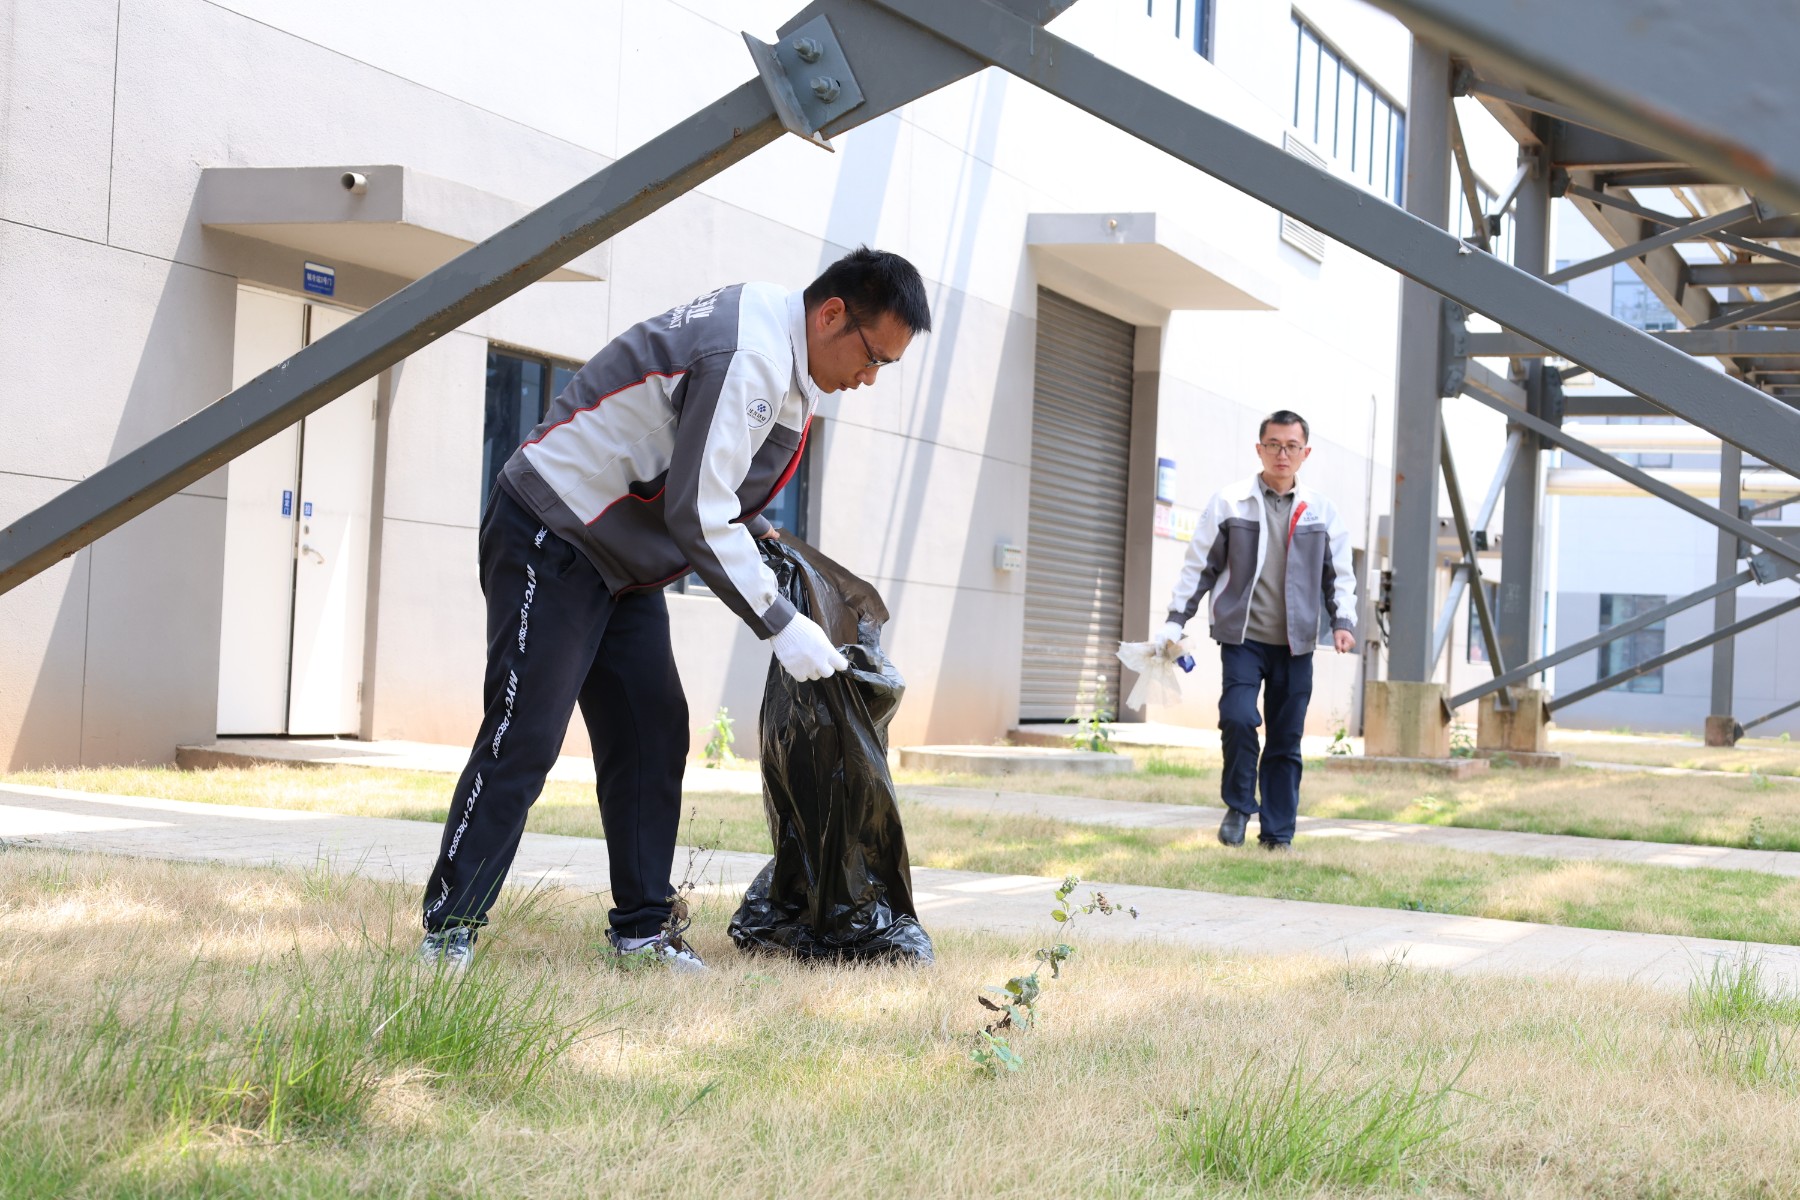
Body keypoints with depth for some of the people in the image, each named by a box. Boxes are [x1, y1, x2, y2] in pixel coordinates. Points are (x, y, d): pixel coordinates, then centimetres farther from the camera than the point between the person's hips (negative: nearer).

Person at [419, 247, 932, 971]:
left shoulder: (778, 347, 7)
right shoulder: (747, 361, -25)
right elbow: (698, 519, -26)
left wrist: (754, 528, 5)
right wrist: (780, 625, -21)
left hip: (620, 559, 10)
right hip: (552, 537, -10)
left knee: (653, 733, 5)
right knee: (526, 735, -11)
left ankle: (642, 925, 10)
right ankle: (449, 927, -5)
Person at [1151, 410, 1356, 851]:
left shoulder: (1321, 512, 8)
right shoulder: (1228, 503, 2)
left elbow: (1339, 574, 15)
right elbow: (1199, 566, 6)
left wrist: (1342, 621, 0)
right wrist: (1176, 620, 1)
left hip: (1295, 644, 2)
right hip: (1242, 637, -2)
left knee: (1286, 740, 4)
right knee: (1239, 718, -19)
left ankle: (1278, 833, 14)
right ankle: (1238, 807, 3)